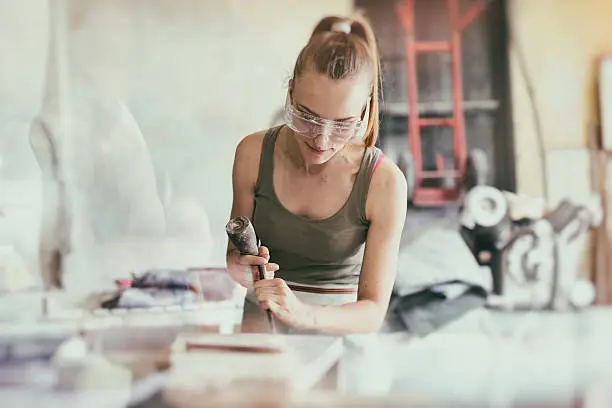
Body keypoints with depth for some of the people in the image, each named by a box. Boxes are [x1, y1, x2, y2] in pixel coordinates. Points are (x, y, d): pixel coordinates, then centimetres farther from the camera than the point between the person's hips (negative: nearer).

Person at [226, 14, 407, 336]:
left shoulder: (385, 183, -16)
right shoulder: (253, 153, -8)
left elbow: (373, 311, -15)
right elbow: (236, 250, 6)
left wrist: (305, 314, -34)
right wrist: (239, 269, -18)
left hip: (339, 324, -1)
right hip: (259, 316, 2)